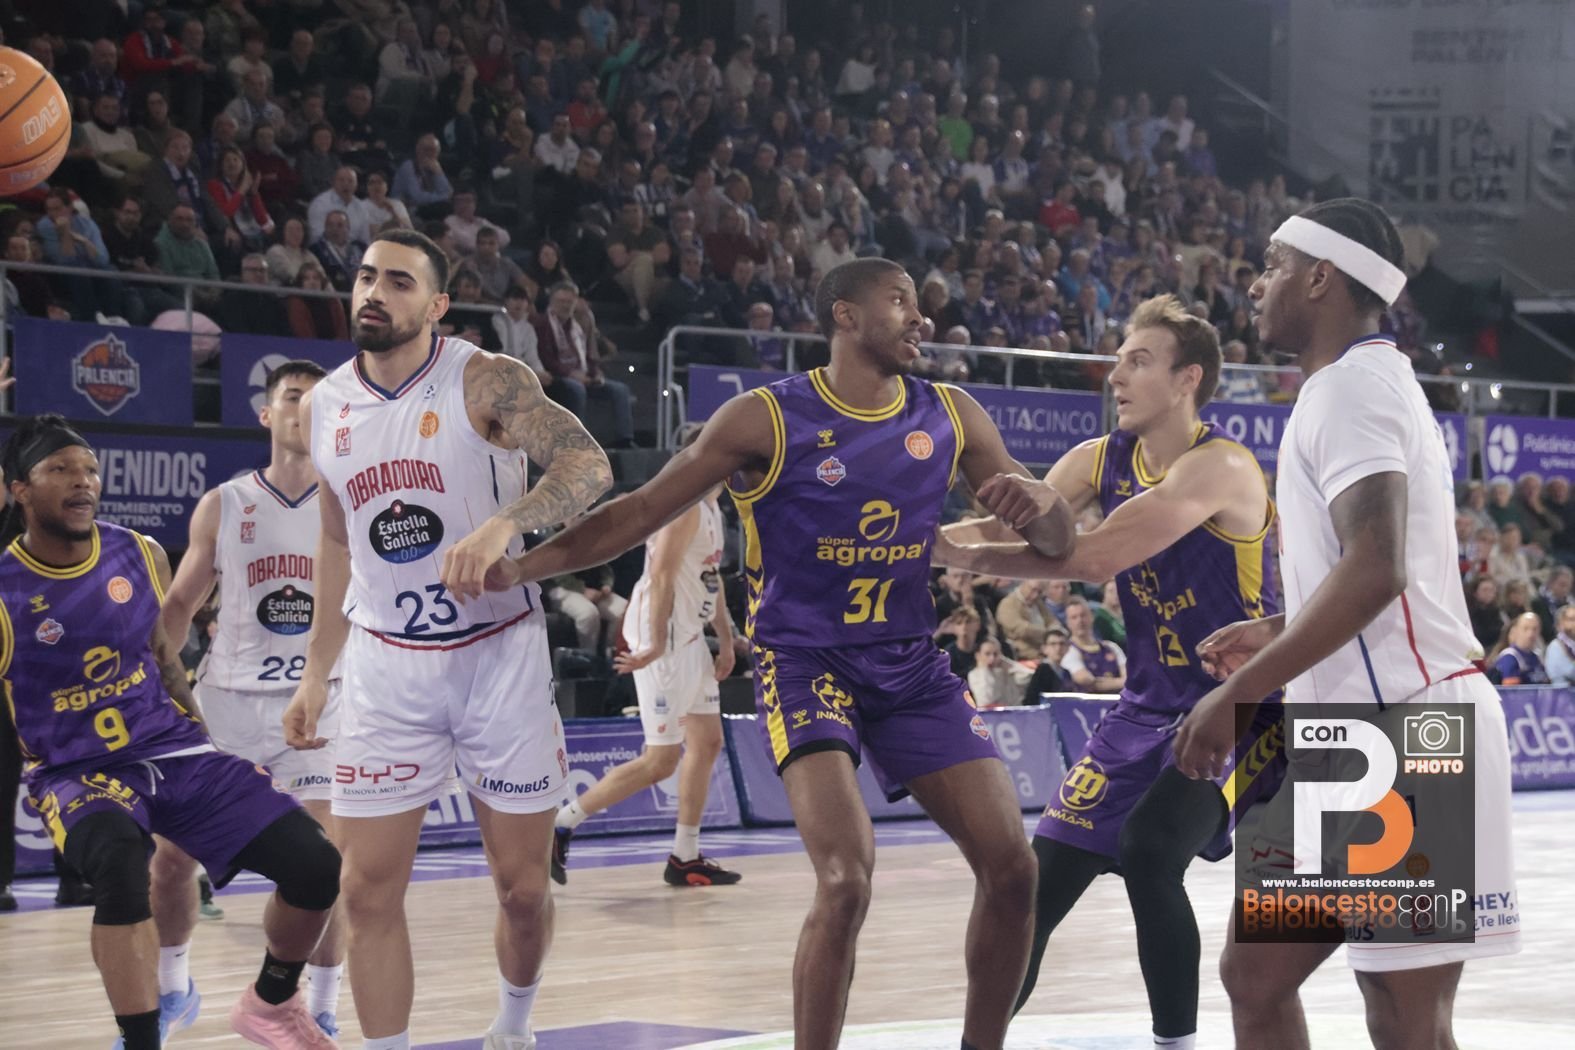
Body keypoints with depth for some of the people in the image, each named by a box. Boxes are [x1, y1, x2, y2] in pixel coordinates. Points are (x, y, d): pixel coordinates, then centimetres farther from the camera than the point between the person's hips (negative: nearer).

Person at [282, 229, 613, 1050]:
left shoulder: (486, 381, -12)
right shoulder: (323, 407, 4)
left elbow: (589, 465, -26)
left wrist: (504, 524, -43)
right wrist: (317, 672, 14)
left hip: (501, 653, -3)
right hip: (384, 666, 3)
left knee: (523, 886, 5)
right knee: (369, 892, -3)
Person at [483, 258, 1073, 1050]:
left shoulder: (950, 417, 4)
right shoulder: (767, 420, -9)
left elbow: (1056, 538, 8)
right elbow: (643, 511, -6)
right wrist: (522, 567, -17)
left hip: (912, 666, 5)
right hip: (804, 663, -5)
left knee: (1011, 867, -1)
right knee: (845, 880, -23)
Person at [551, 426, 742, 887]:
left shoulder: (710, 507, 15)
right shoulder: (685, 503, -16)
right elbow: (662, 575, -25)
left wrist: (726, 639, 22)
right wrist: (656, 645, -31)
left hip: (689, 638, 10)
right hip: (664, 639, -10)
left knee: (707, 742, 12)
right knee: (661, 761, -9)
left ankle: (686, 858, 18)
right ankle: (559, 826, -4)